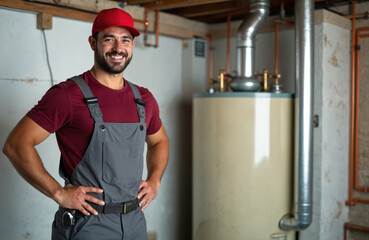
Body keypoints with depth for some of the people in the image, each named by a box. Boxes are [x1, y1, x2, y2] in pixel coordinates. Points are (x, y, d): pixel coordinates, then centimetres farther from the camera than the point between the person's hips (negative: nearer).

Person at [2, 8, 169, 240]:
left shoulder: (144, 99, 5)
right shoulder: (68, 95, -13)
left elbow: (159, 141, 22)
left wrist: (154, 181, 7)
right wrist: (59, 193, -17)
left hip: (135, 221, 6)